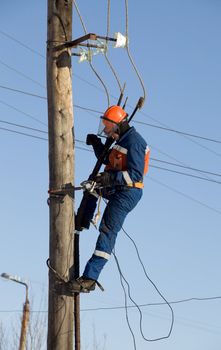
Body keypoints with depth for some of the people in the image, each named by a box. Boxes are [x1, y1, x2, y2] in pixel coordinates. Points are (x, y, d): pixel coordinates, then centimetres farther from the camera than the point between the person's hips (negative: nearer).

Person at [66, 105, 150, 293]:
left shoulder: (134, 143, -17)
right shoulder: (122, 139, 16)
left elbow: (136, 175, -26)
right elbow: (106, 159, 30)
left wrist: (111, 177, -36)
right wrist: (96, 144, 13)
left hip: (127, 192, -11)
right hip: (115, 187, 11)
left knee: (108, 231, -15)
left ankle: (90, 279, -20)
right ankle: (83, 222, 29)